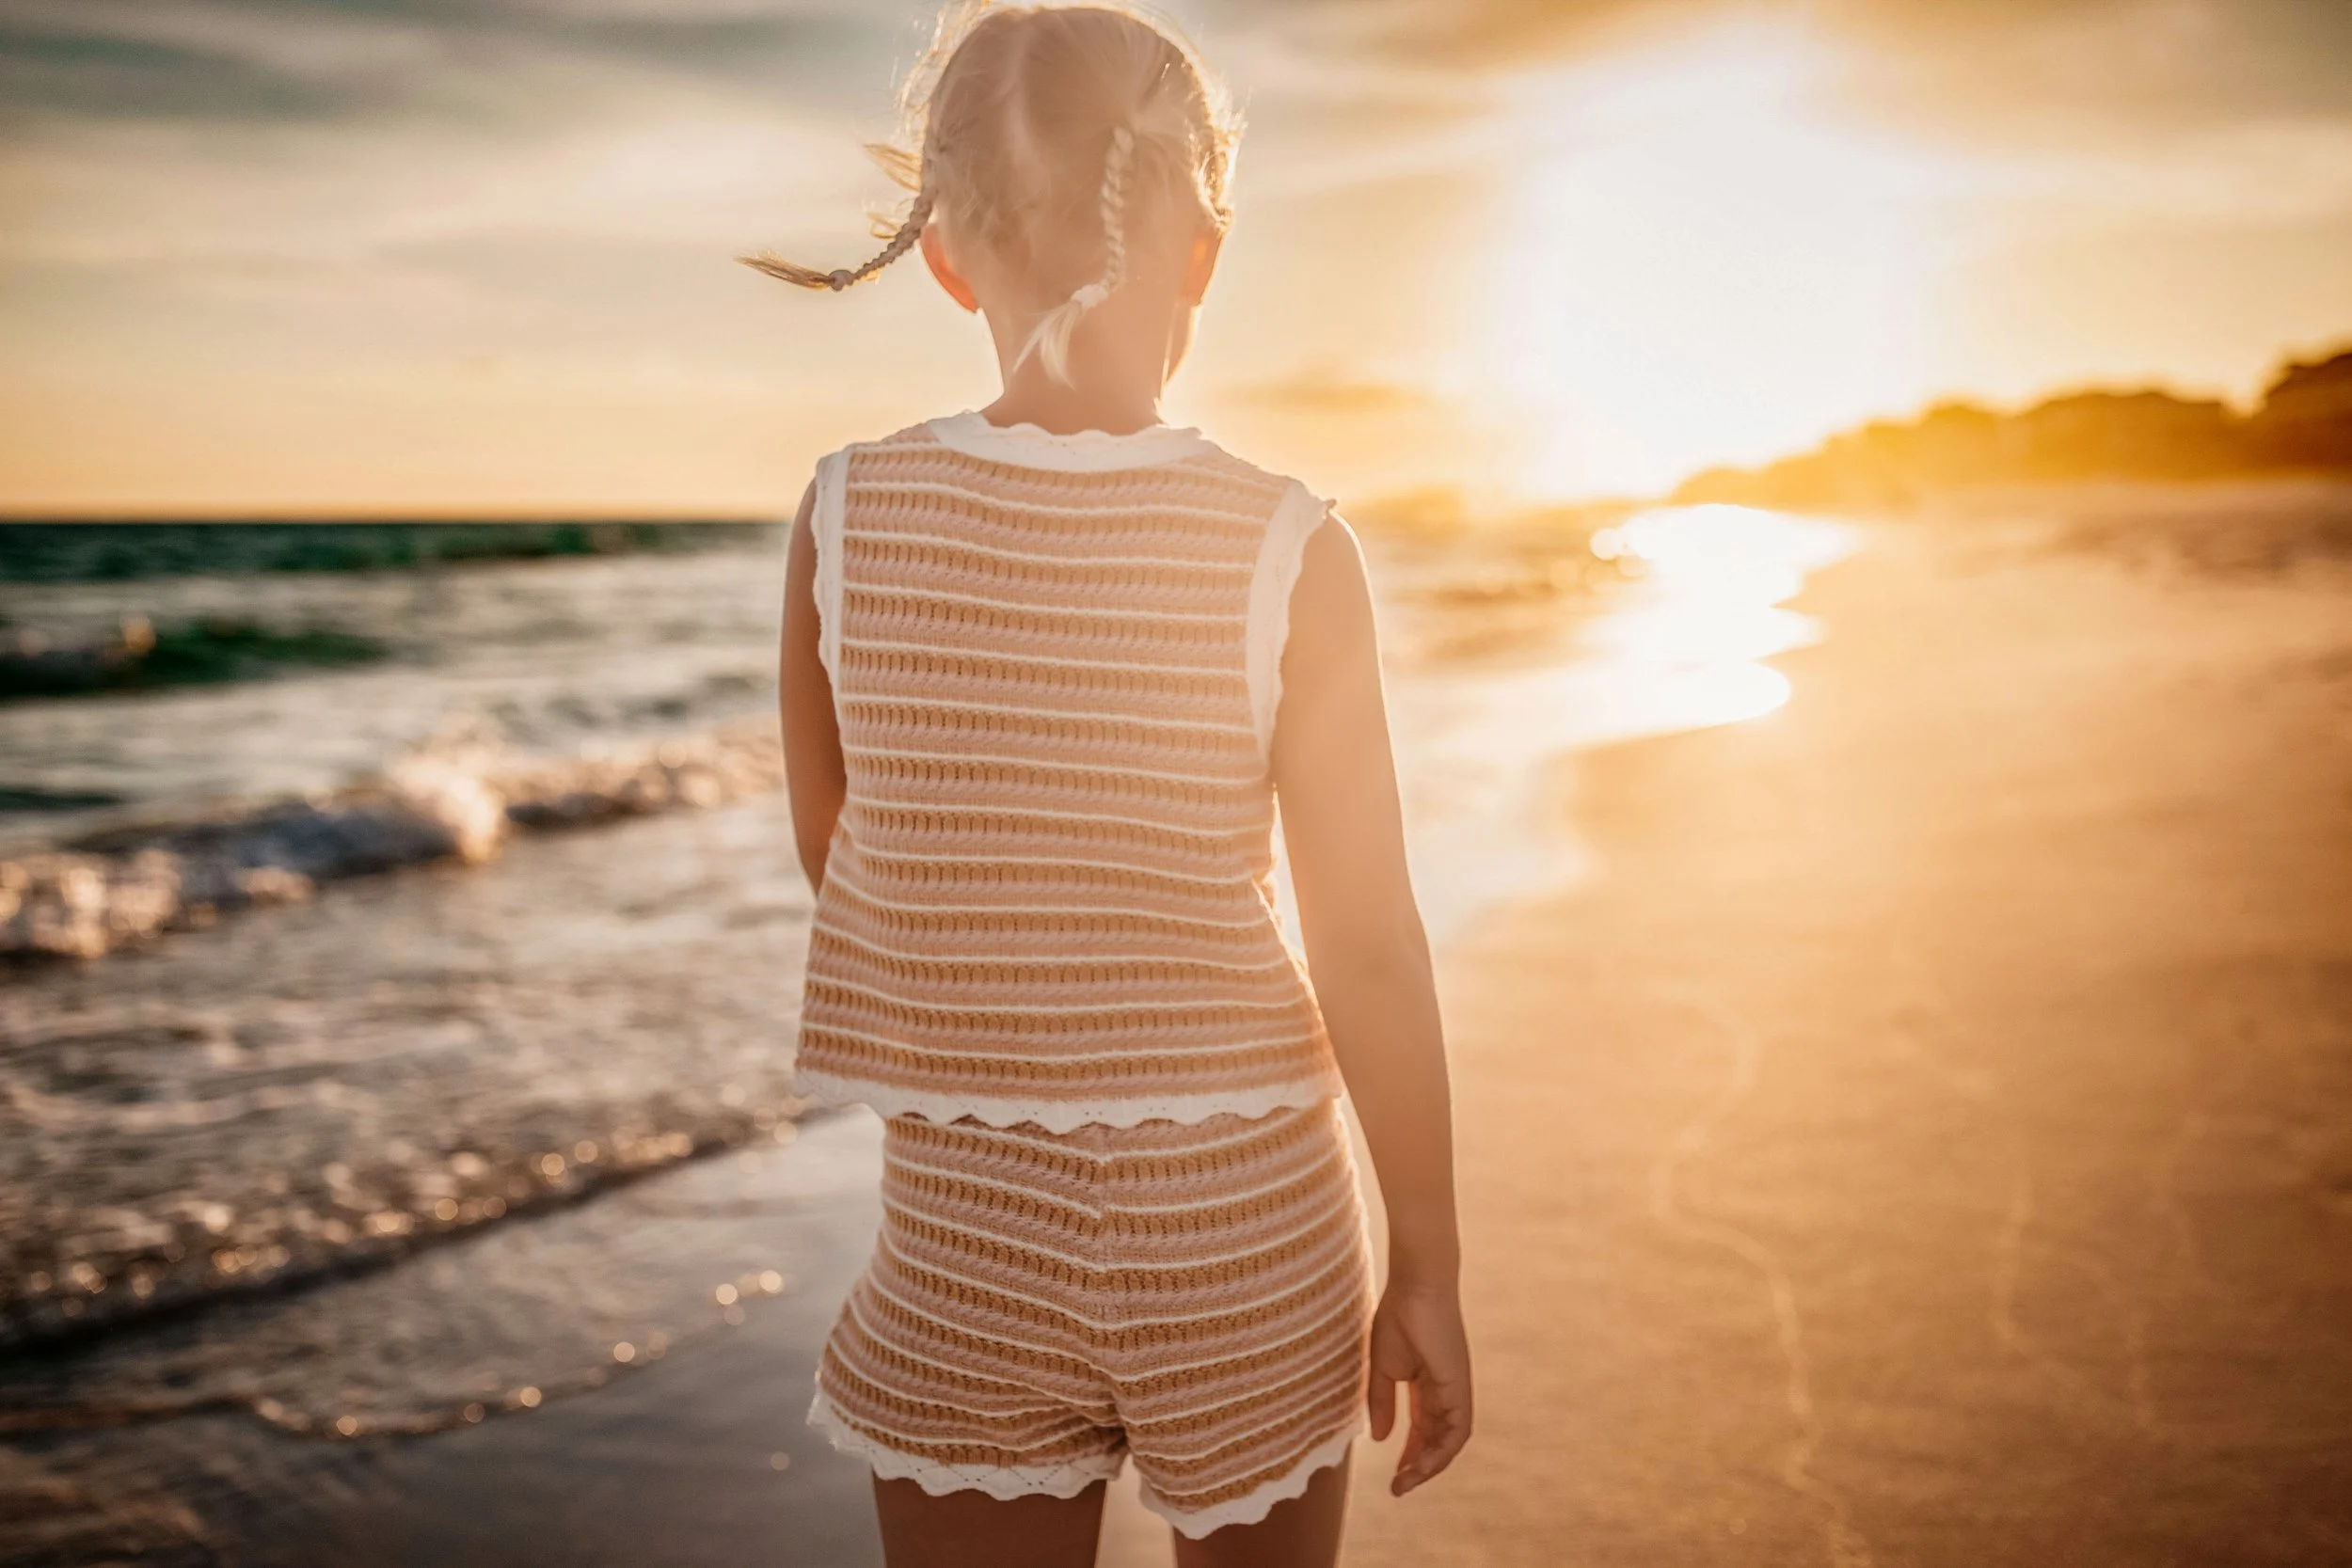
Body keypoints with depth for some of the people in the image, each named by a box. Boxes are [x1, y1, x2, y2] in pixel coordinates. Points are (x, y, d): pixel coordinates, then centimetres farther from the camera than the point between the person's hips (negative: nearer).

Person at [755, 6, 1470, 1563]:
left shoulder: (846, 522, -10)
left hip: (965, 1241, 1)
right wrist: (1430, 1273, 1)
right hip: (1245, 1224, 0)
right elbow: (1371, 956, -11)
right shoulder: (1289, 554, -15)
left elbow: (832, 851, 4)